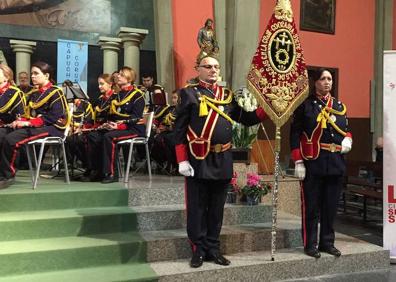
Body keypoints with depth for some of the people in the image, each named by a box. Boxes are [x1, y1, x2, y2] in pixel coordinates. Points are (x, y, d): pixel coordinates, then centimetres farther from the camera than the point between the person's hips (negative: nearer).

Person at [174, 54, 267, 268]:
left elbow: (246, 118, 14)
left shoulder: (227, 95, 13)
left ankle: (213, 249, 25)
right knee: (197, 208, 5)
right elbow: (179, 129, -5)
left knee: (217, 208, 12)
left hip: (223, 160, 5)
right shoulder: (189, 93, -1)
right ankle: (199, 250, 18)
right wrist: (182, 161, -12)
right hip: (198, 160, -4)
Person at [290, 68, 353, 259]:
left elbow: (345, 129, 25)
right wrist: (298, 162, -12)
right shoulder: (304, 104, -2)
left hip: (336, 163, 5)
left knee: (331, 206, 11)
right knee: (311, 206, 2)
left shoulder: (339, 106, 14)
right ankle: (310, 244, 13)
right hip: (312, 164, -5)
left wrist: (347, 140, 1)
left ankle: (327, 242, 23)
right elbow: (295, 134, -6)